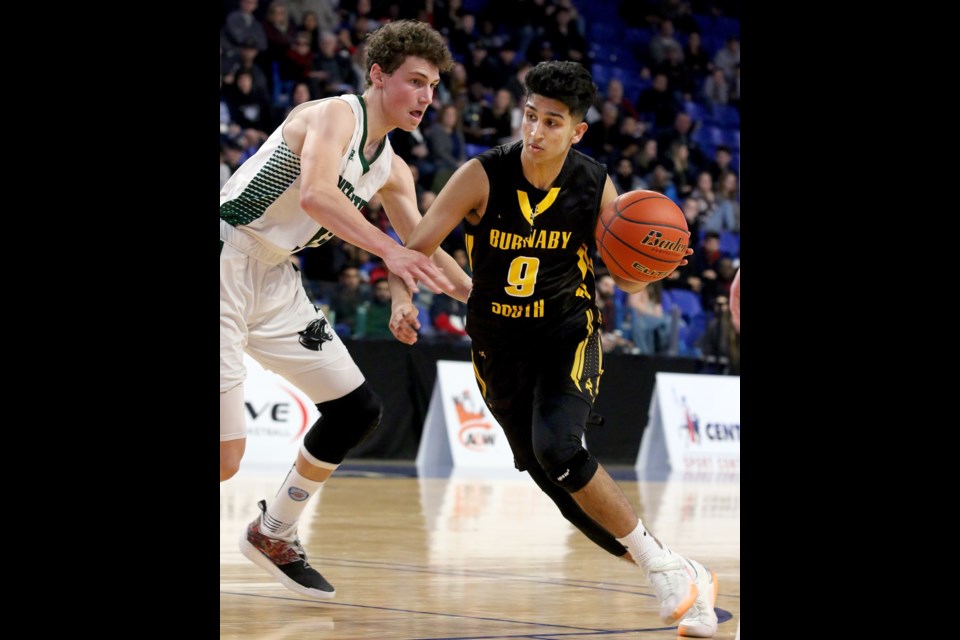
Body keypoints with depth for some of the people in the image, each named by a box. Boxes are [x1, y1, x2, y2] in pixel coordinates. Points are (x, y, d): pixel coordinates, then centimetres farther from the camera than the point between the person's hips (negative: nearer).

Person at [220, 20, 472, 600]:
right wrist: (389, 250, -43)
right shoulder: (335, 116, -14)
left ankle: (274, 535, 26)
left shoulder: (391, 170, 13)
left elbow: (423, 250, 23)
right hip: (228, 264, -9)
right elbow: (315, 194, -33)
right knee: (224, 457, -16)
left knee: (359, 410, 12)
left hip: (276, 281, 9)